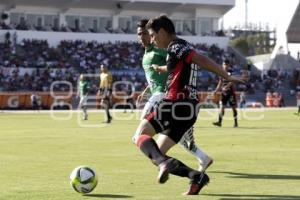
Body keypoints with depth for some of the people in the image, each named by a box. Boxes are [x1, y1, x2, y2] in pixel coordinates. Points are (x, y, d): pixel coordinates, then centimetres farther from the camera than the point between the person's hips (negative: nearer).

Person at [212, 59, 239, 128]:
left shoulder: (231, 72, -7)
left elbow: (231, 82, -20)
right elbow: (220, 83, 17)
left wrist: (226, 87, -34)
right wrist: (216, 91, 12)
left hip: (231, 92, -6)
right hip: (223, 92, 6)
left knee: (233, 107, 2)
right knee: (221, 107, -3)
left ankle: (236, 123, 9)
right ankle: (219, 122, -7)